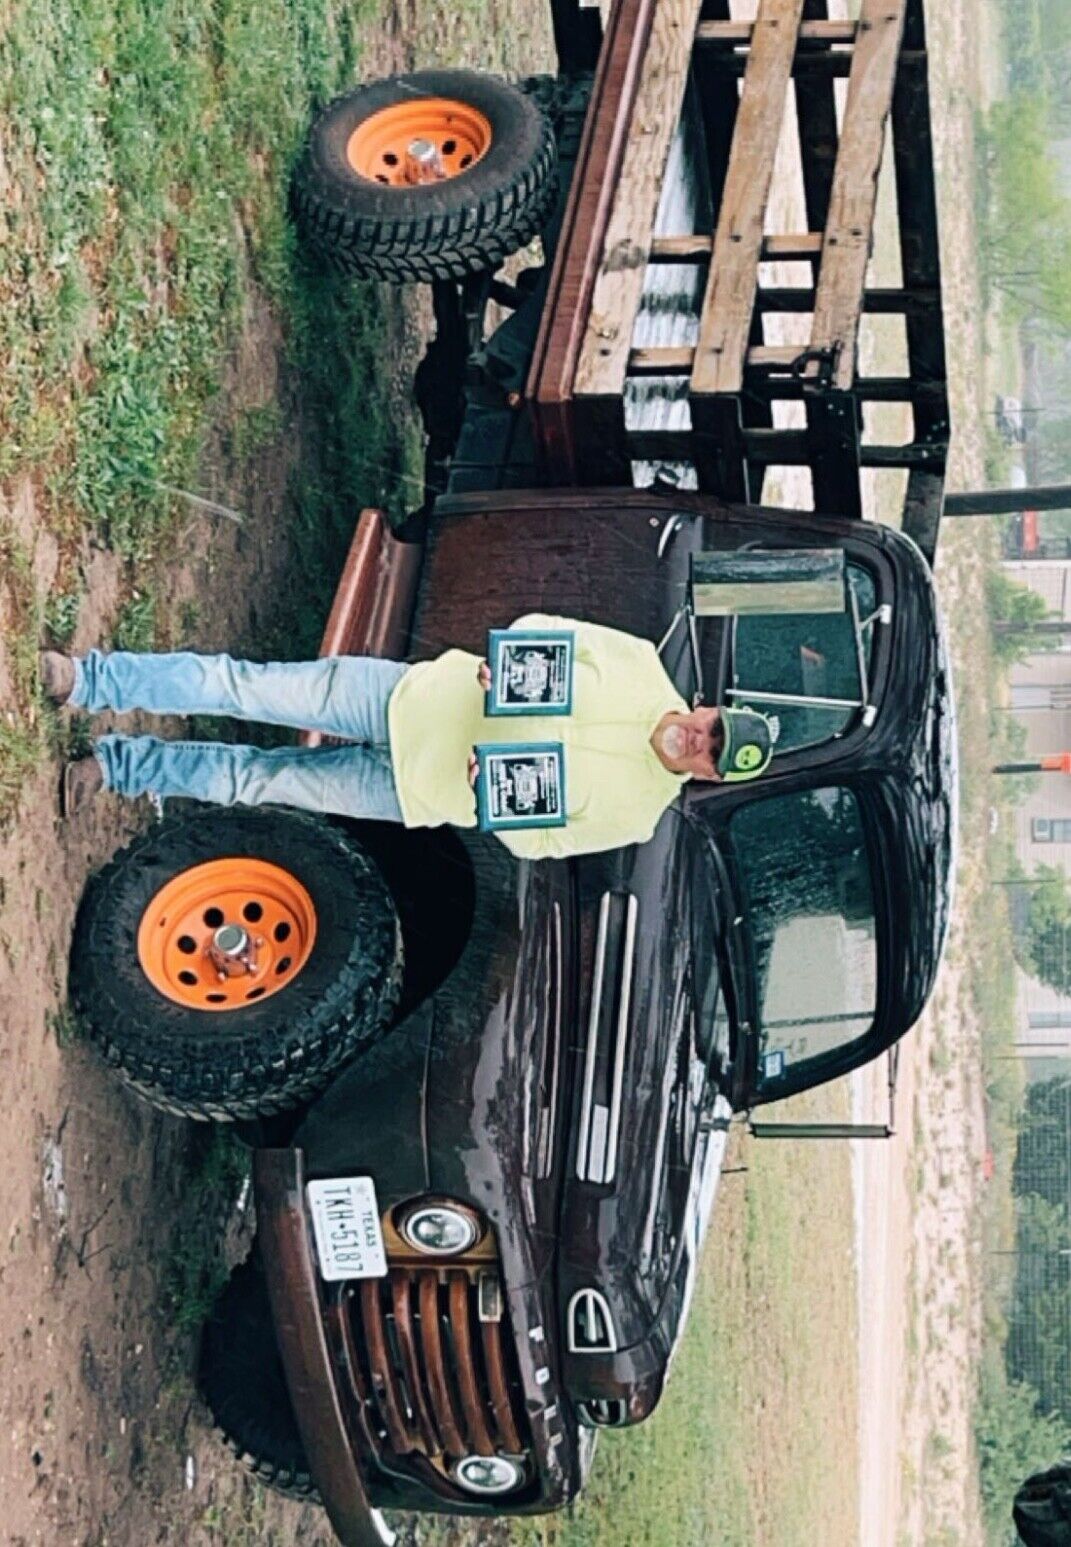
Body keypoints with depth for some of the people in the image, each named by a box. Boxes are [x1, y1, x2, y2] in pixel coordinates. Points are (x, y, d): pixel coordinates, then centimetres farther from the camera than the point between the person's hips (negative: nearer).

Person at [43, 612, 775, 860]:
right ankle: (88, 680, 5)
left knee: (257, 779, 0)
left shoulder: (635, 812, -11)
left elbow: (538, 839, -5)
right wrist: (504, 662, -18)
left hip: (415, 791, -1)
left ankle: (118, 765, 19)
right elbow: (540, 626, 1)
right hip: (415, 699, 1)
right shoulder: (643, 668, -8)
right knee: (243, 685, -8)